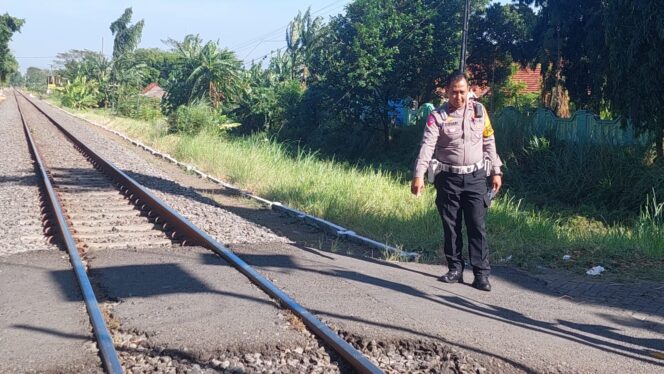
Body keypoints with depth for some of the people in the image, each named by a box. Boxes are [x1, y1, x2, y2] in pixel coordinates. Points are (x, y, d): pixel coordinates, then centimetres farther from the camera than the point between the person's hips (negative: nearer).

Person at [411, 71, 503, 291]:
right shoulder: (438, 116, -4)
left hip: (475, 177, 1)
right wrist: (419, 176, -24)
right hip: (448, 178, -1)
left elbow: (489, 142, 11)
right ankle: (455, 269, 18)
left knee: (477, 226, -2)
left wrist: (496, 172, 10)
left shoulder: (479, 110, 5)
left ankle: (482, 273, 1)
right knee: (451, 226, 7)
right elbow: (427, 146, -14)